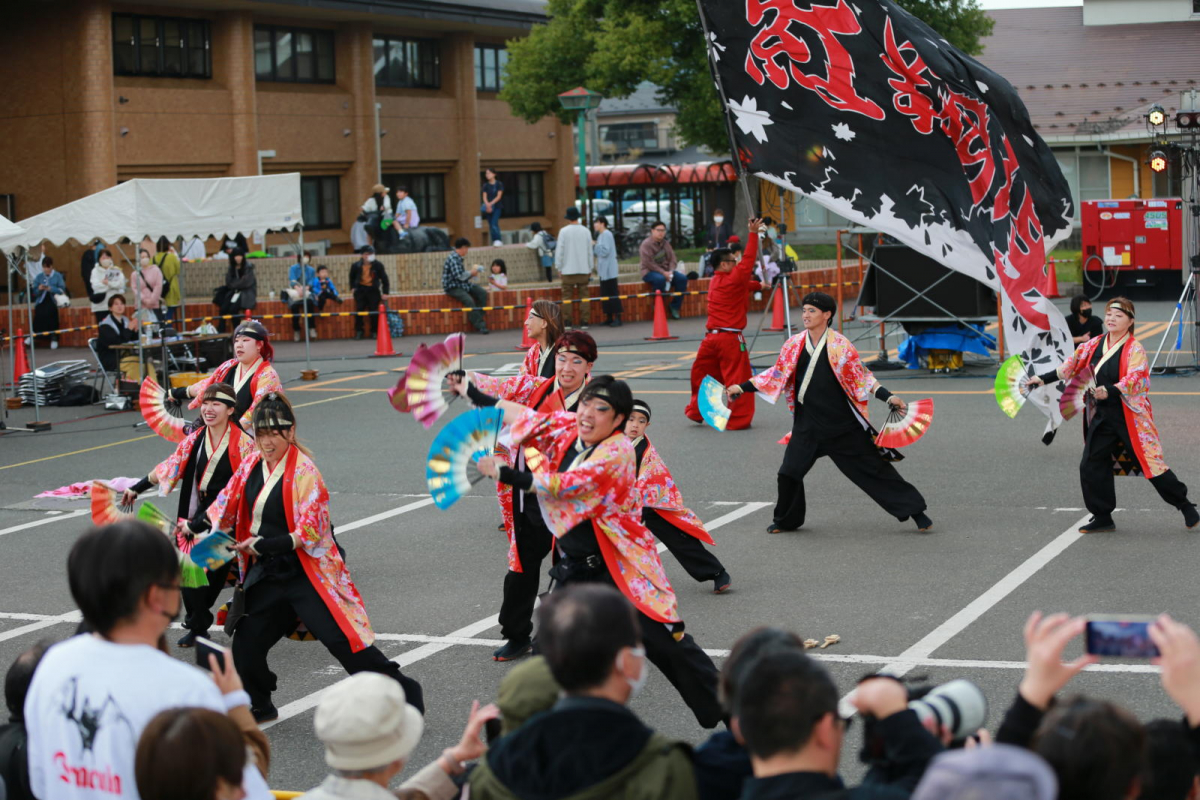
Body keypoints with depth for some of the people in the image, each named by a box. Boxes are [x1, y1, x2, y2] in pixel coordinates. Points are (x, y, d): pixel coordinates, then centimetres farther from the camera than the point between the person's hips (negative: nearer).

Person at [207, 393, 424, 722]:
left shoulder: (303, 471, -15)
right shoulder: (251, 466, 6)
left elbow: (310, 532, -19)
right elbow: (225, 507, 16)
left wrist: (263, 545, -23)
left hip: (305, 574, -7)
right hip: (265, 577, 7)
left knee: (343, 640, -13)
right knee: (245, 647, 8)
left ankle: (406, 697, -6)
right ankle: (260, 708, 33)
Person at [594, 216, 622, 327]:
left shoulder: (606, 234, -12)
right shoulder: (601, 235, 17)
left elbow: (605, 251, -19)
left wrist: (594, 245, -11)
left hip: (609, 271, -10)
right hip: (604, 271, 10)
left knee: (613, 295, -10)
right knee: (606, 295, 11)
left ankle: (618, 318, -10)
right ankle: (609, 318, 15)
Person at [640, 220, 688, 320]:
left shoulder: (666, 243, 13)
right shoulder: (646, 244, -9)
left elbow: (672, 259, 9)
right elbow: (649, 263, -17)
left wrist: (670, 271, -11)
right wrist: (663, 273, -21)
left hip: (666, 271, 6)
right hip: (650, 272, -6)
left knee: (682, 278, -17)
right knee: (660, 279, -40)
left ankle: (675, 306, -8)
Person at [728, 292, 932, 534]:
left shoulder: (840, 345, -9)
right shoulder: (794, 345, 0)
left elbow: (861, 378, -3)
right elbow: (777, 375, 11)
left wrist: (888, 397, -13)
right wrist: (742, 388, 9)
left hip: (843, 424, -3)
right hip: (808, 425, 3)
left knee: (874, 467, 2)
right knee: (789, 471, -2)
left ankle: (914, 510, 11)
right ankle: (786, 519, 22)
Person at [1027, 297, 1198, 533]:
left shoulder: (1134, 349, -12)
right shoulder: (1095, 345, 6)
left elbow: (1135, 378, -26)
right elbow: (1072, 364, 15)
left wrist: (1111, 390, -42)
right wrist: (1044, 379, 12)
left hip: (1130, 416, -6)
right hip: (1102, 416, 6)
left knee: (1149, 462, -5)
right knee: (1091, 465, 5)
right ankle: (1102, 517, 18)